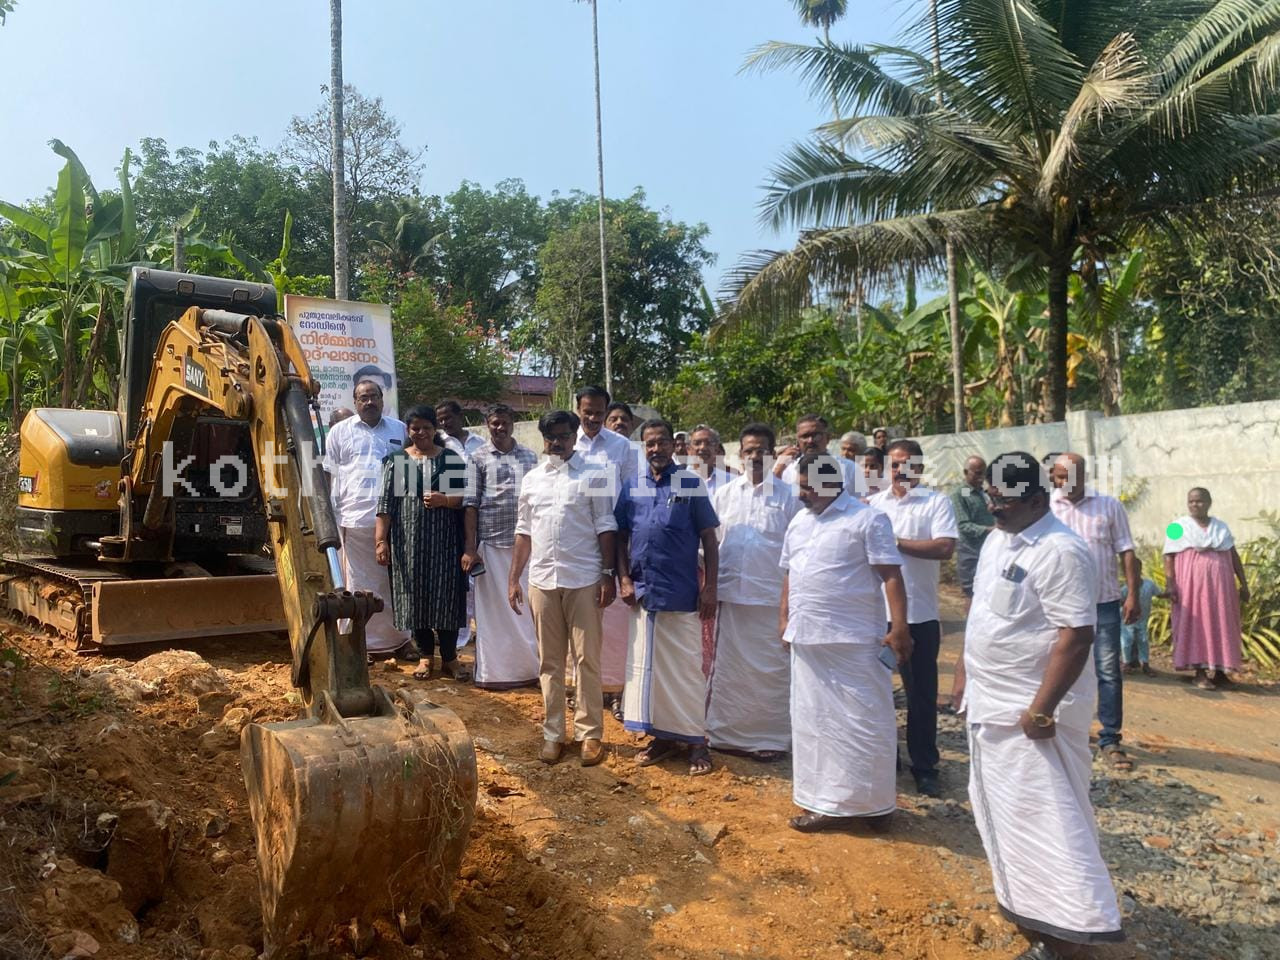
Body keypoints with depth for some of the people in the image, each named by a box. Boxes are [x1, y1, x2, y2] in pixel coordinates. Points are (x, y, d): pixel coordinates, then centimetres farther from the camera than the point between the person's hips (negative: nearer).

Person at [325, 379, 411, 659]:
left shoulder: (400, 430, 13)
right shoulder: (340, 431, 9)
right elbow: (328, 475, 7)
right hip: (355, 519, -1)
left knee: (395, 582, 6)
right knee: (360, 584, 3)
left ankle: (398, 639, 16)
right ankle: (363, 642, 11)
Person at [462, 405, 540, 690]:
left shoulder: (530, 456, 10)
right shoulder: (478, 458, 2)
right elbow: (470, 504, -2)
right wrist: (470, 548, -8)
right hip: (491, 544, -2)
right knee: (492, 609, 4)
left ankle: (527, 666, 18)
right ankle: (493, 671, 12)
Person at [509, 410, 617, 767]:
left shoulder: (594, 476, -1)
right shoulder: (532, 479, 11)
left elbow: (605, 529, -2)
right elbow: (524, 532, 13)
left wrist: (608, 575, -8)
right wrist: (513, 579, 9)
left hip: (584, 580, -3)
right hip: (542, 580, 4)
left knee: (587, 659, 2)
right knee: (549, 661, 10)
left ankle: (590, 733, 13)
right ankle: (552, 732, 20)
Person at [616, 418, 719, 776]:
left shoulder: (692, 484, -3)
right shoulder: (632, 486, 7)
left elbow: (709, 539, -3)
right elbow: (621, 537, 11)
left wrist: (710, 587, -8)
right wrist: (624, 579, 1)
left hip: (682, 594, -4)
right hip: (643, 591, 4)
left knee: (686, 668, 3)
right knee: (646, 665, 11)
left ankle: (696, 740, 15)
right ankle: (662, 735, 25)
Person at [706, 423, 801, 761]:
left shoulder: (788, 496, 0)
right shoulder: (723, 494, 7)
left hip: (773, 597, -2)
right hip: (730, 594, 3)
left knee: (771, 670, 5)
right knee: (727, 668, 10)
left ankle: (771, 737, 17)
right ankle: (726, 733, 22)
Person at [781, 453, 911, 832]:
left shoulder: (868, 520, -9)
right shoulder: (798, 523, 12)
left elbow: (891, 576, -13)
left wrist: (899, 628, -18)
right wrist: (786, 618, 16)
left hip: (854, 640, -7)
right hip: (807, 639, 7)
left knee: (863, 722, 2)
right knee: (815, 720, 13)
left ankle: (870, 802, 16)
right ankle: (826, 801, 26)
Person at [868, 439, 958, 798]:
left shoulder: (937, 502, -2)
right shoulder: (871, 504, 8)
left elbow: (945, 548, -16)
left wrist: (896, 542, -14)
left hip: (920, 614, -3)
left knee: (922, 694, 7)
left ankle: (925, 768, 19)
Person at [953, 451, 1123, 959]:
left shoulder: (1061, 551, -21)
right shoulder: (997, 539, 8)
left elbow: (1076, 635, -25)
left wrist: (1042, 709, -26)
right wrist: (964, 674, 18)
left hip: (1030, 709, -9)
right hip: (990, 702, 9)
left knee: (1042, 817, -2)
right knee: (1002, 811, 20)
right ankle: (1023, 899, 37)